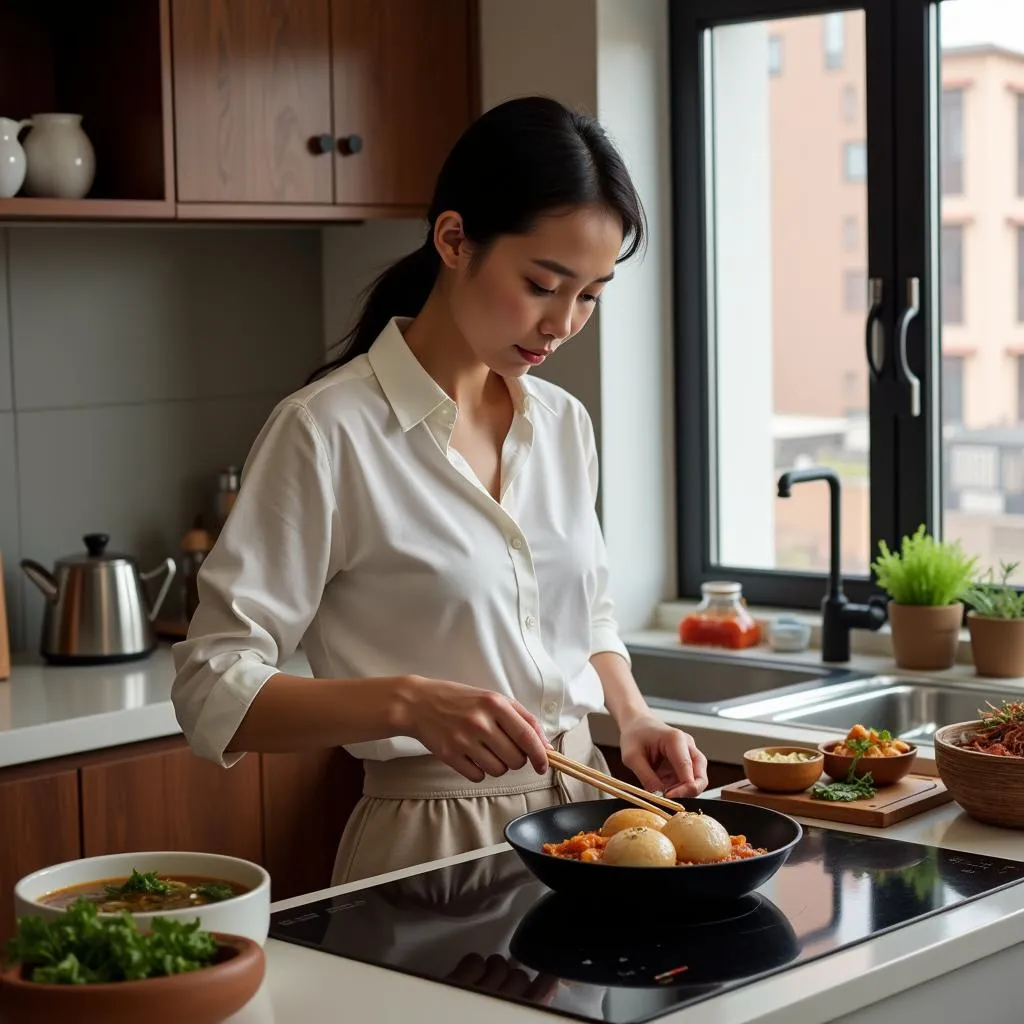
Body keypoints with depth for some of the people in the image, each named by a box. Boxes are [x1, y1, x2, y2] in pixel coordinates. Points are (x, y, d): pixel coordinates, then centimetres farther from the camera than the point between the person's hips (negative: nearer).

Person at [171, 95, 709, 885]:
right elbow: (214, 689, -17)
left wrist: (632, 715, 1)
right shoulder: (329, 432, -15)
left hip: (582, 806, 6)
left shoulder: (563, 423, 5)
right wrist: (409, 703, -30)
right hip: (434, 841, -6)